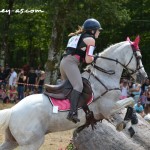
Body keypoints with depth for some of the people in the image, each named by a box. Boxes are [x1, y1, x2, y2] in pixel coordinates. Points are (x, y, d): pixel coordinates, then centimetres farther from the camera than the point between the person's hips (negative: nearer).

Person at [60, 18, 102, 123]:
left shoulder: (78, 37, 28)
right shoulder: (90, 40, 2)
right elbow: (88, 60, -6)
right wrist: (94, 58, 14)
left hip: (64, 62, 10)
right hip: (71, 63, -10)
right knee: (78, 86, -23)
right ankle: (73, 112, -39)